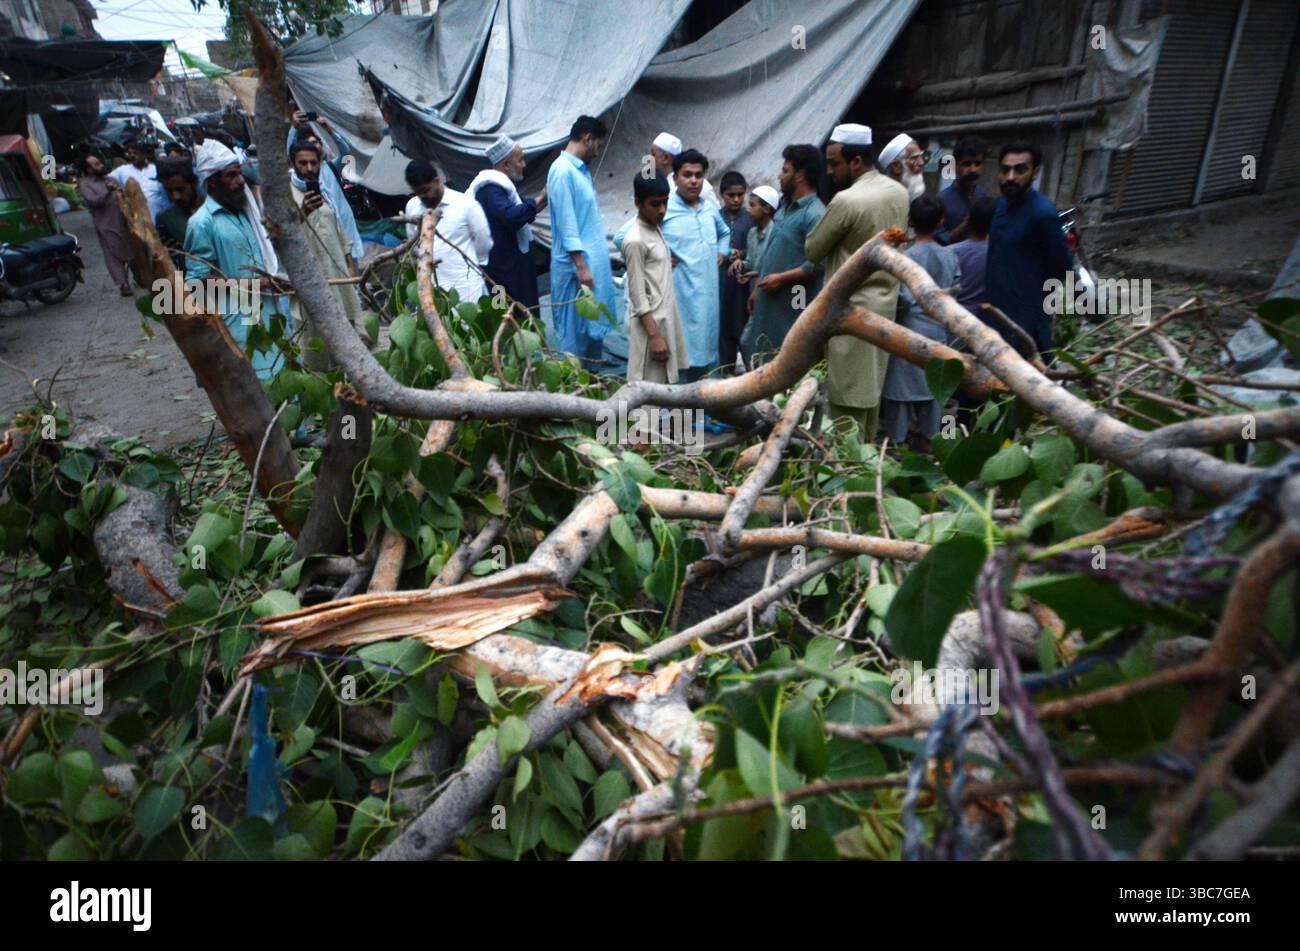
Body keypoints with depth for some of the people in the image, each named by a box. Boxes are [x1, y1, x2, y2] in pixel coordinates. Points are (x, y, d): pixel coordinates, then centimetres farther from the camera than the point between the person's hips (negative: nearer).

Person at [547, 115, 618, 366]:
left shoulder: (581, 169, 16)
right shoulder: (563, 170, -13)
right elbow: (566, 222, -17)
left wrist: (597, 264, 18)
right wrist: (581, 266, -20)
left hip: (594, 262, 9)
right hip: (576, 266, -9)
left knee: (593, 327, 13)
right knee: (574, 331, -2)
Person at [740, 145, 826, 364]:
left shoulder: (815, 214, -16)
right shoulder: (784, 207, 14)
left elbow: (817, 264, -24)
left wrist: (781, 279, -18)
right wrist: (757, 289, 19)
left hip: (794, 305, -9)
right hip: (768, 301, 9)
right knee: (756, 355, 15)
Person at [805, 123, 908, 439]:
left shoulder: (846, 200, -20)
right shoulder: (898, 191, 6)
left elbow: (812, 251, -10)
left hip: (853, 308, -8)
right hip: (885, 301, 9)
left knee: (848, 401, -2)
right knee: (871, 391, 16)